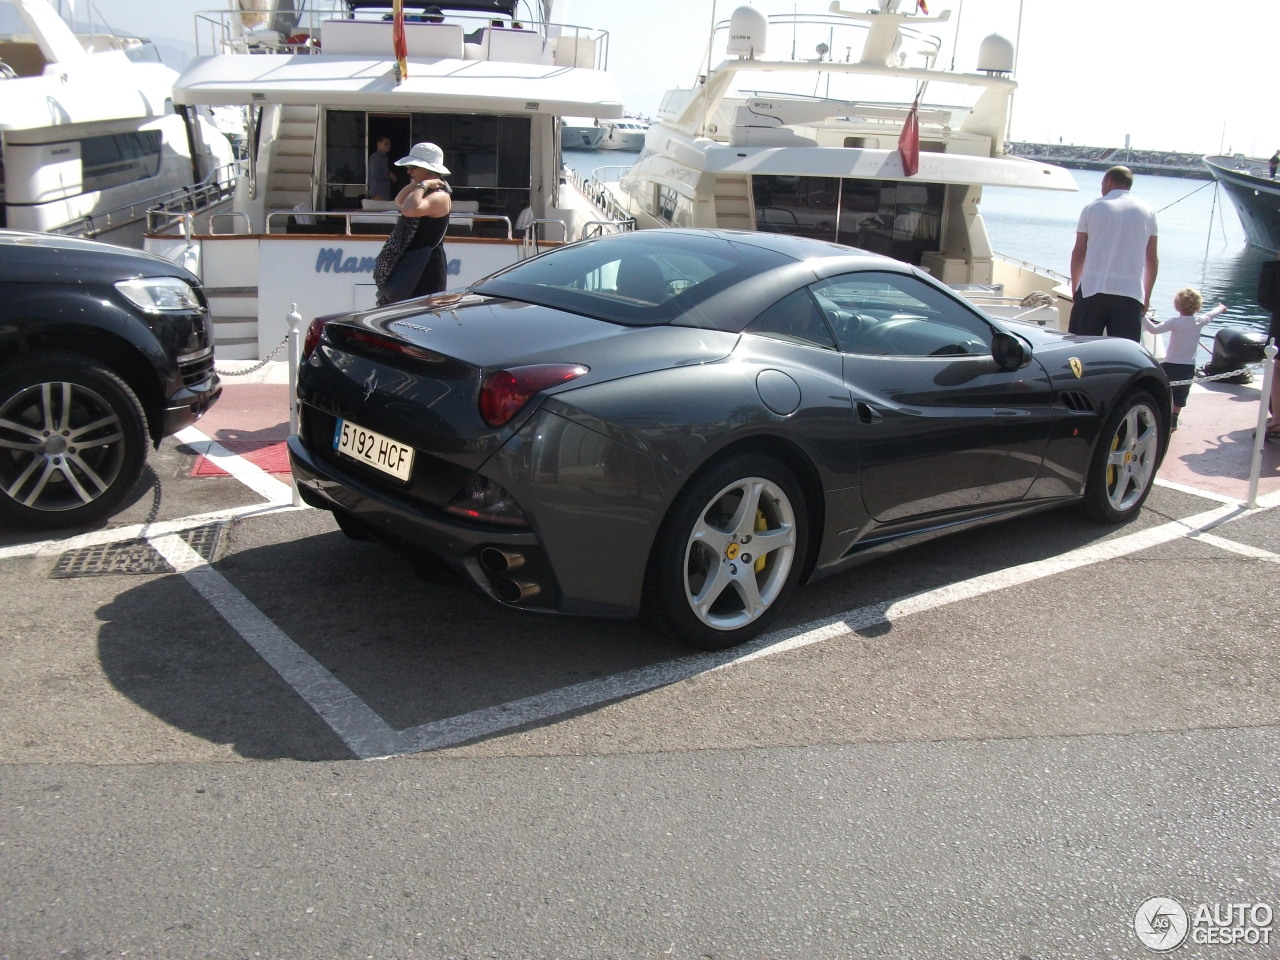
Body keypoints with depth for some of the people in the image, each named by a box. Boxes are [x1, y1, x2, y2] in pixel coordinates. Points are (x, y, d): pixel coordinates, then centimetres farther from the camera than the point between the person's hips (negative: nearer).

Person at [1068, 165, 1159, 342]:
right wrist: (1146, 297, 17)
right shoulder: (1147, 212, 10)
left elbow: (1078, 254, 5)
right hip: (1130, 295, 1)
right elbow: (1152, 261, 10)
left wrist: (1075, 290, 14)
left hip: (1092, 291, -1)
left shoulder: (1092, 207, 5)